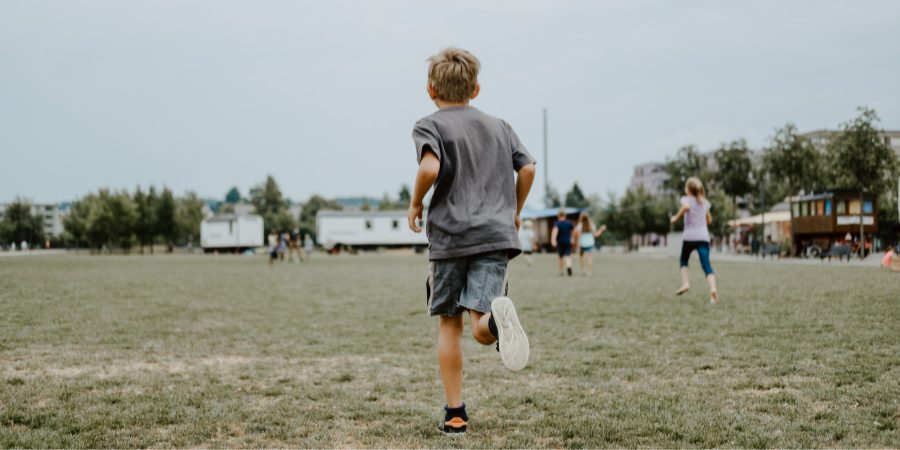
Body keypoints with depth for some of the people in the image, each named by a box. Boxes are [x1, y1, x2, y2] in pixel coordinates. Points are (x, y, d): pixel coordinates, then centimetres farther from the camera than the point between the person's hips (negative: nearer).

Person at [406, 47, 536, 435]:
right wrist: (514, 211, 24)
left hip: (448, 235, -2)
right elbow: (527, 168, 9)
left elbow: (431, 167, -17)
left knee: (449, 323, 12)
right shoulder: (498, 126, 17)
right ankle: (496, 316, -43)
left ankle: (455, 414, 12)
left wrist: (416, 204, 0)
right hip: (495, 234, 2)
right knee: (480, 329, -5)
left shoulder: (430, 126, 2)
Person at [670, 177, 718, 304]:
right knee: (706, 264, -9)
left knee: (684, 260, 22)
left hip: (689, 236, -3)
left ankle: (685, 283, 5)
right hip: (703, 236, 3)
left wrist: (676, 217, -13)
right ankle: (713, 288, -30)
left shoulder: (686, 199, 2)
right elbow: (709, 220, 25)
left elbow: (686, 206, -23)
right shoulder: (704, 203, 18)